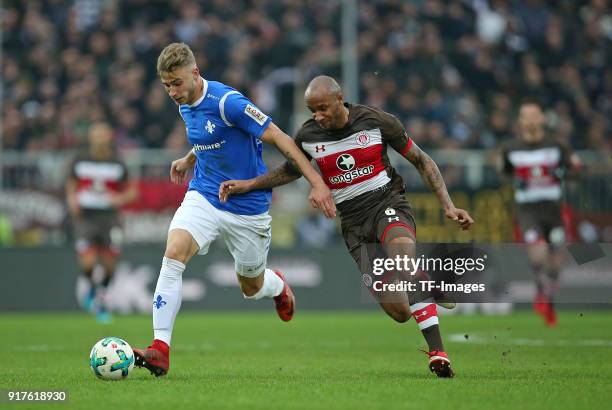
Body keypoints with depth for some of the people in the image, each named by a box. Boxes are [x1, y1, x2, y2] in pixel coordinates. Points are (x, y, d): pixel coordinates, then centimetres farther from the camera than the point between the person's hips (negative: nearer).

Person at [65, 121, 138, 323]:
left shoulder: (117, 164, 0)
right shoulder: (80, 161, 2)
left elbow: (132, 191, 6)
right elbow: (71, 185, 17)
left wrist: (120, 199, -14)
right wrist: (72, 199, -4)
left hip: (109, 217, 0)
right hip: (85, 216, 0)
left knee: (109, 263, -1)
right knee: (87, 262, -15)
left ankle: (102, 296, 27)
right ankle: (90, 286, 20)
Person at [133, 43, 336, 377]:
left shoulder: (226, 102, -21)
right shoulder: (185, 106, 3)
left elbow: (279, 138, -19)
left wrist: (317, 182, -23)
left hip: (247, 206, -5)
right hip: (204, 196, 5)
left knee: (251, 288, 11)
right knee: (173, 254, -22)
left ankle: (277, 285, 51)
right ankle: (160, 349, -25)